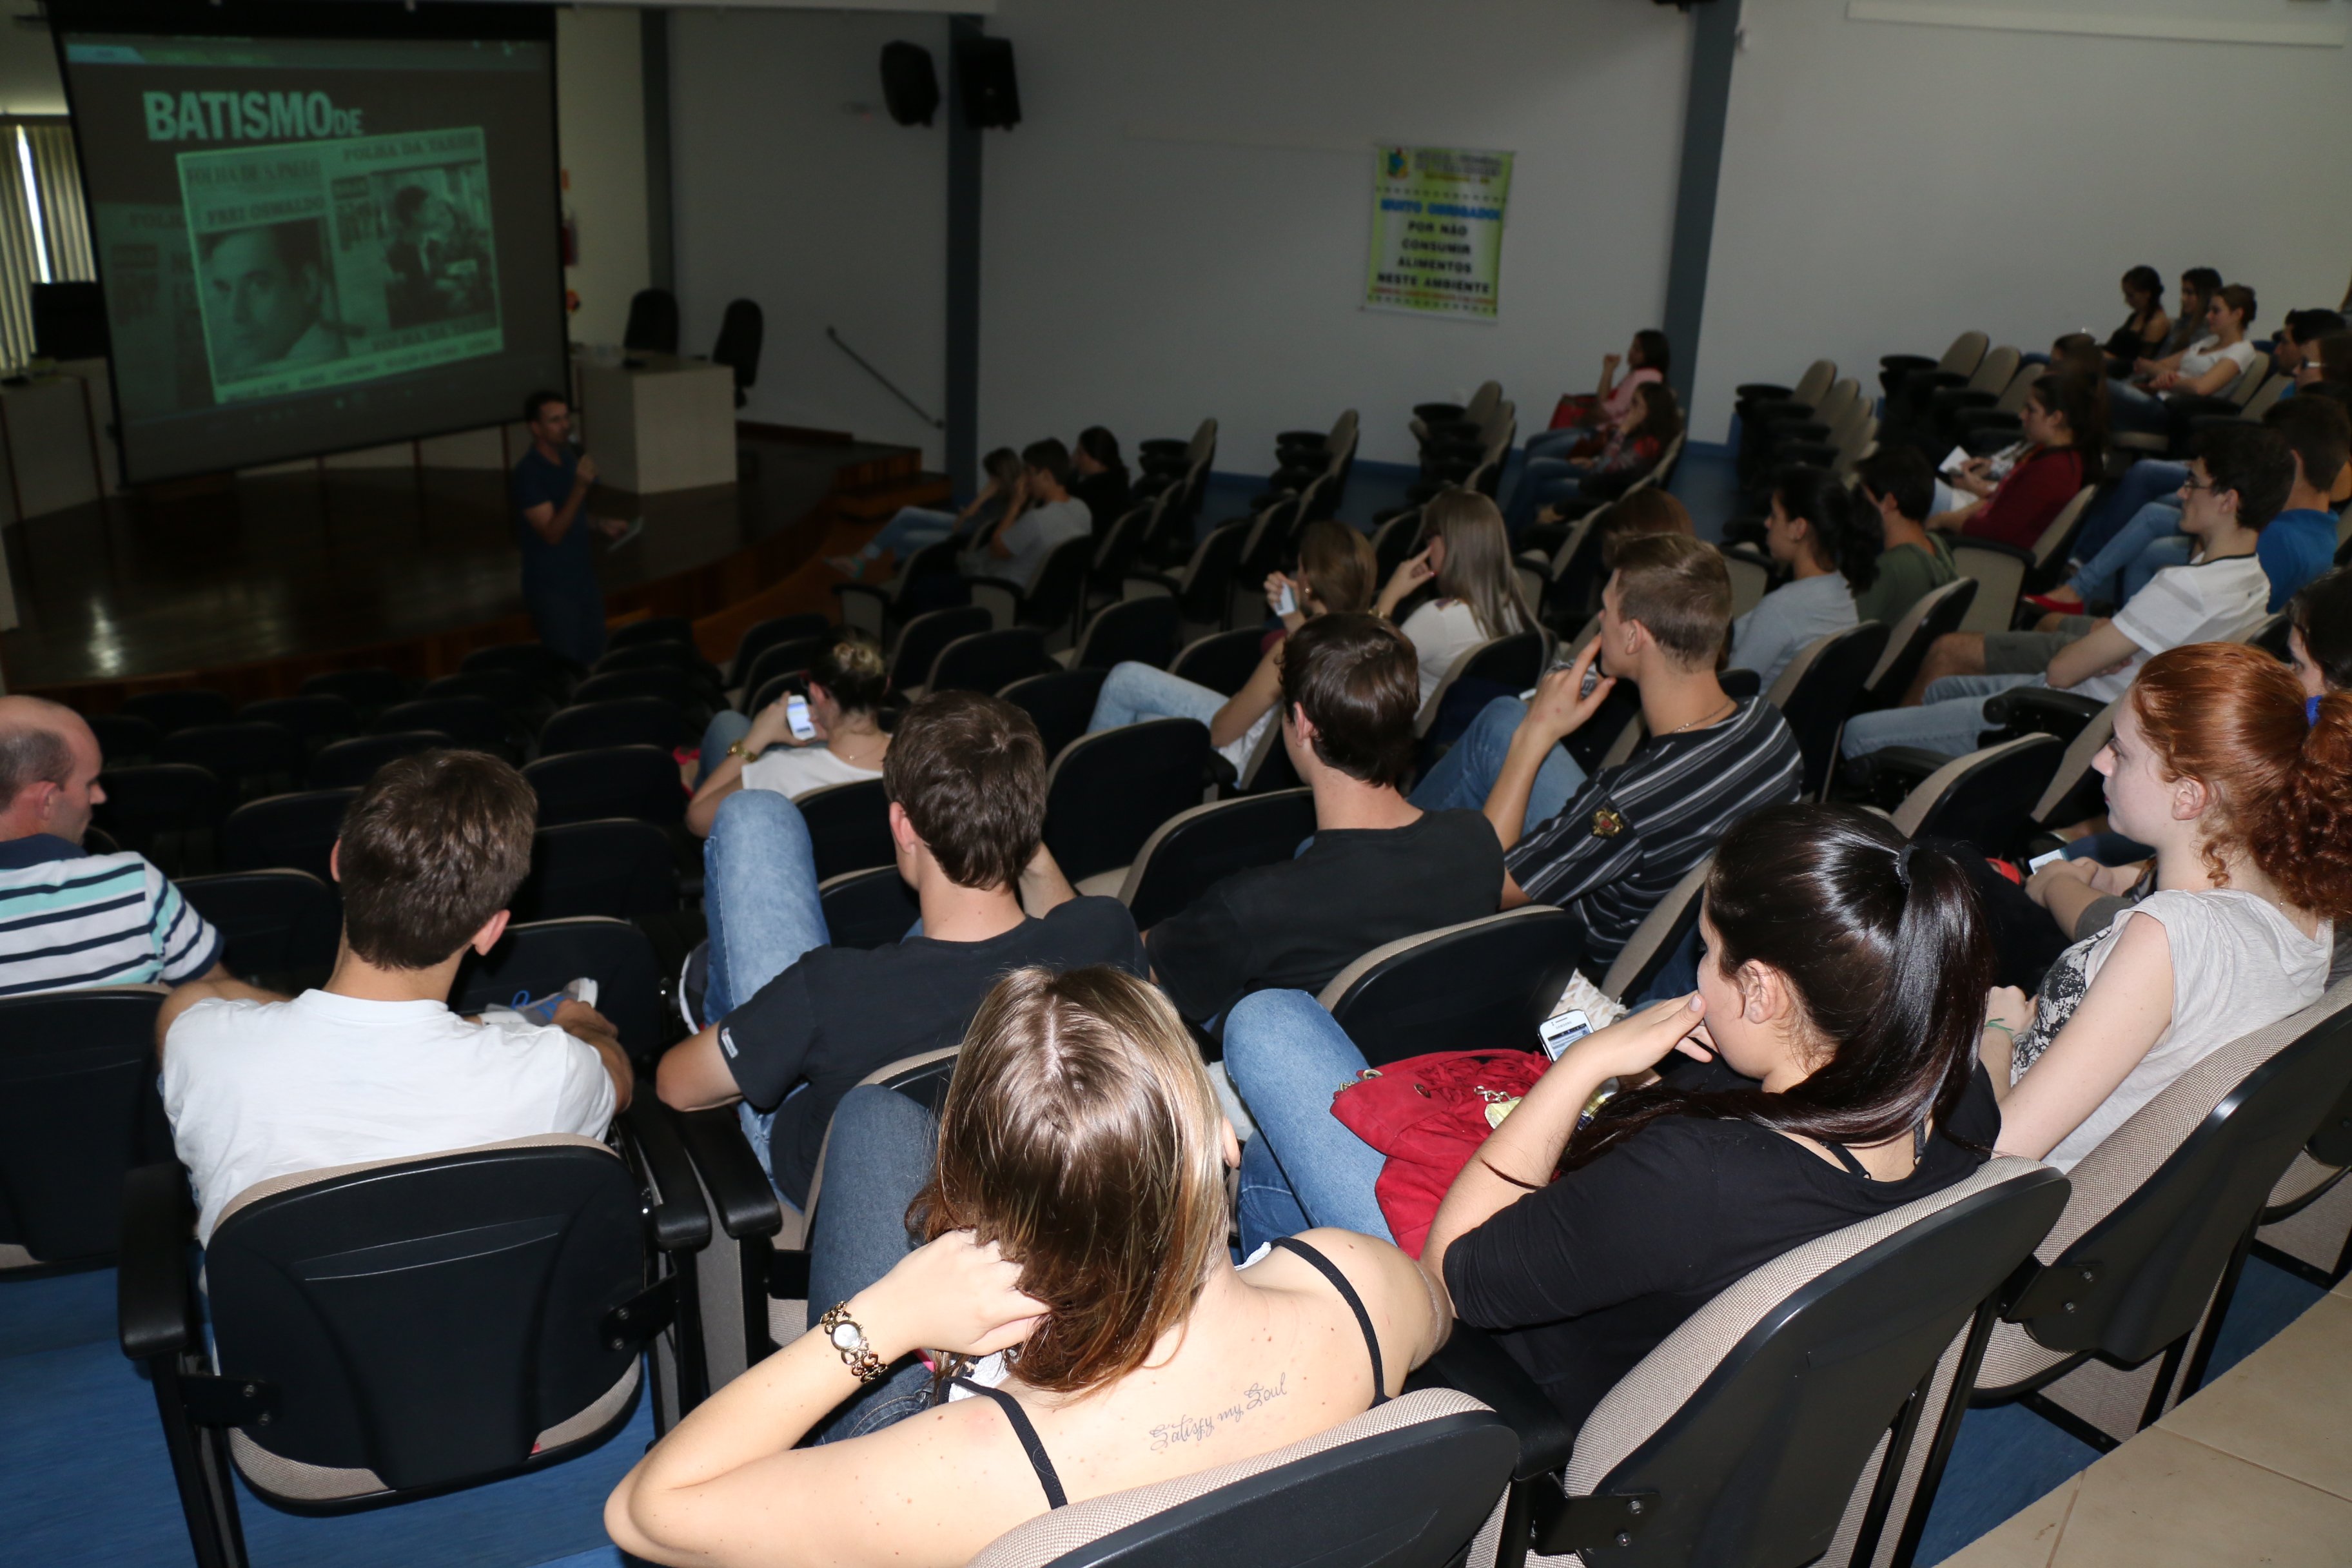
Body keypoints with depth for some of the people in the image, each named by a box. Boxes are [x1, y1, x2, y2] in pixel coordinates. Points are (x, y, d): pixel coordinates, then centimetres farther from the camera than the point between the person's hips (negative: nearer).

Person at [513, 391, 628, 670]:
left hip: (583, 580, 8)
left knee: (593, 660, 14)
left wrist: (600, 525, 1)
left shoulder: (570, 456, 6)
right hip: (552, 587, -7)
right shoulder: (528, 473, -19)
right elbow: (552, 533, -26)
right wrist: (580, 486, -33)